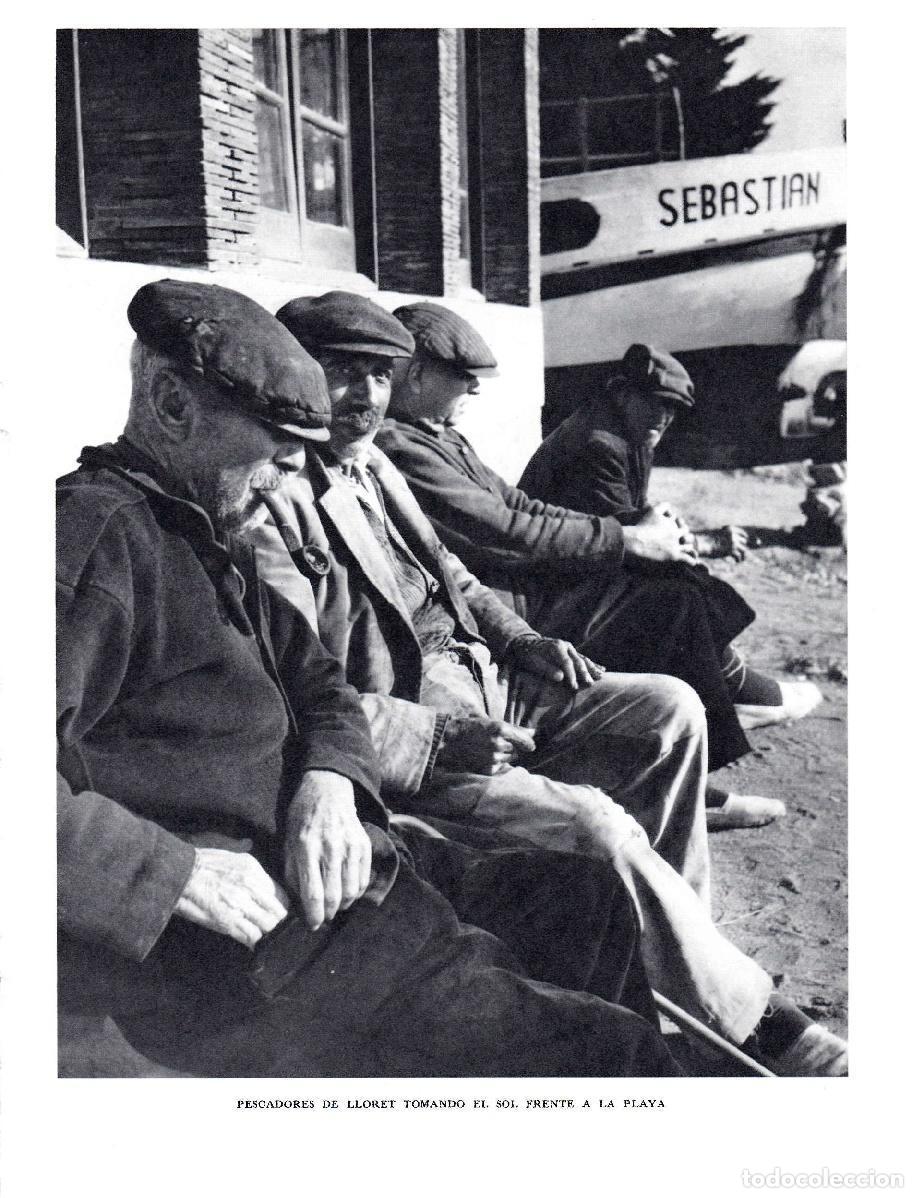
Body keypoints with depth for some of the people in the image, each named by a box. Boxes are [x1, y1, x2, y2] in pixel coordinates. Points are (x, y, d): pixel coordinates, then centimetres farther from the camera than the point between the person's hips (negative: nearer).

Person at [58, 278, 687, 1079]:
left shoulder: (211, 542, 17)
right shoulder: (97, 529, -14)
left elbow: (319, 684, 18)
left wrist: (329, 779, -4)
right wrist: (175, 869, -25)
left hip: (309, 862, 10)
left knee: (588, 900, 13)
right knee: (596, 1049, -14)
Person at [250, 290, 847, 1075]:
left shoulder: (374, 466, 13)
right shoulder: (273, 507, -15)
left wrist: (525, 642, 7)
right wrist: (439, 738, -24)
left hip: (481, 690, 9)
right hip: (410, 741, -9)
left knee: (670, 708, -1)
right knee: (593, 825, -25)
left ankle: (679, 934, 10)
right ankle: (746, 1015, -5)